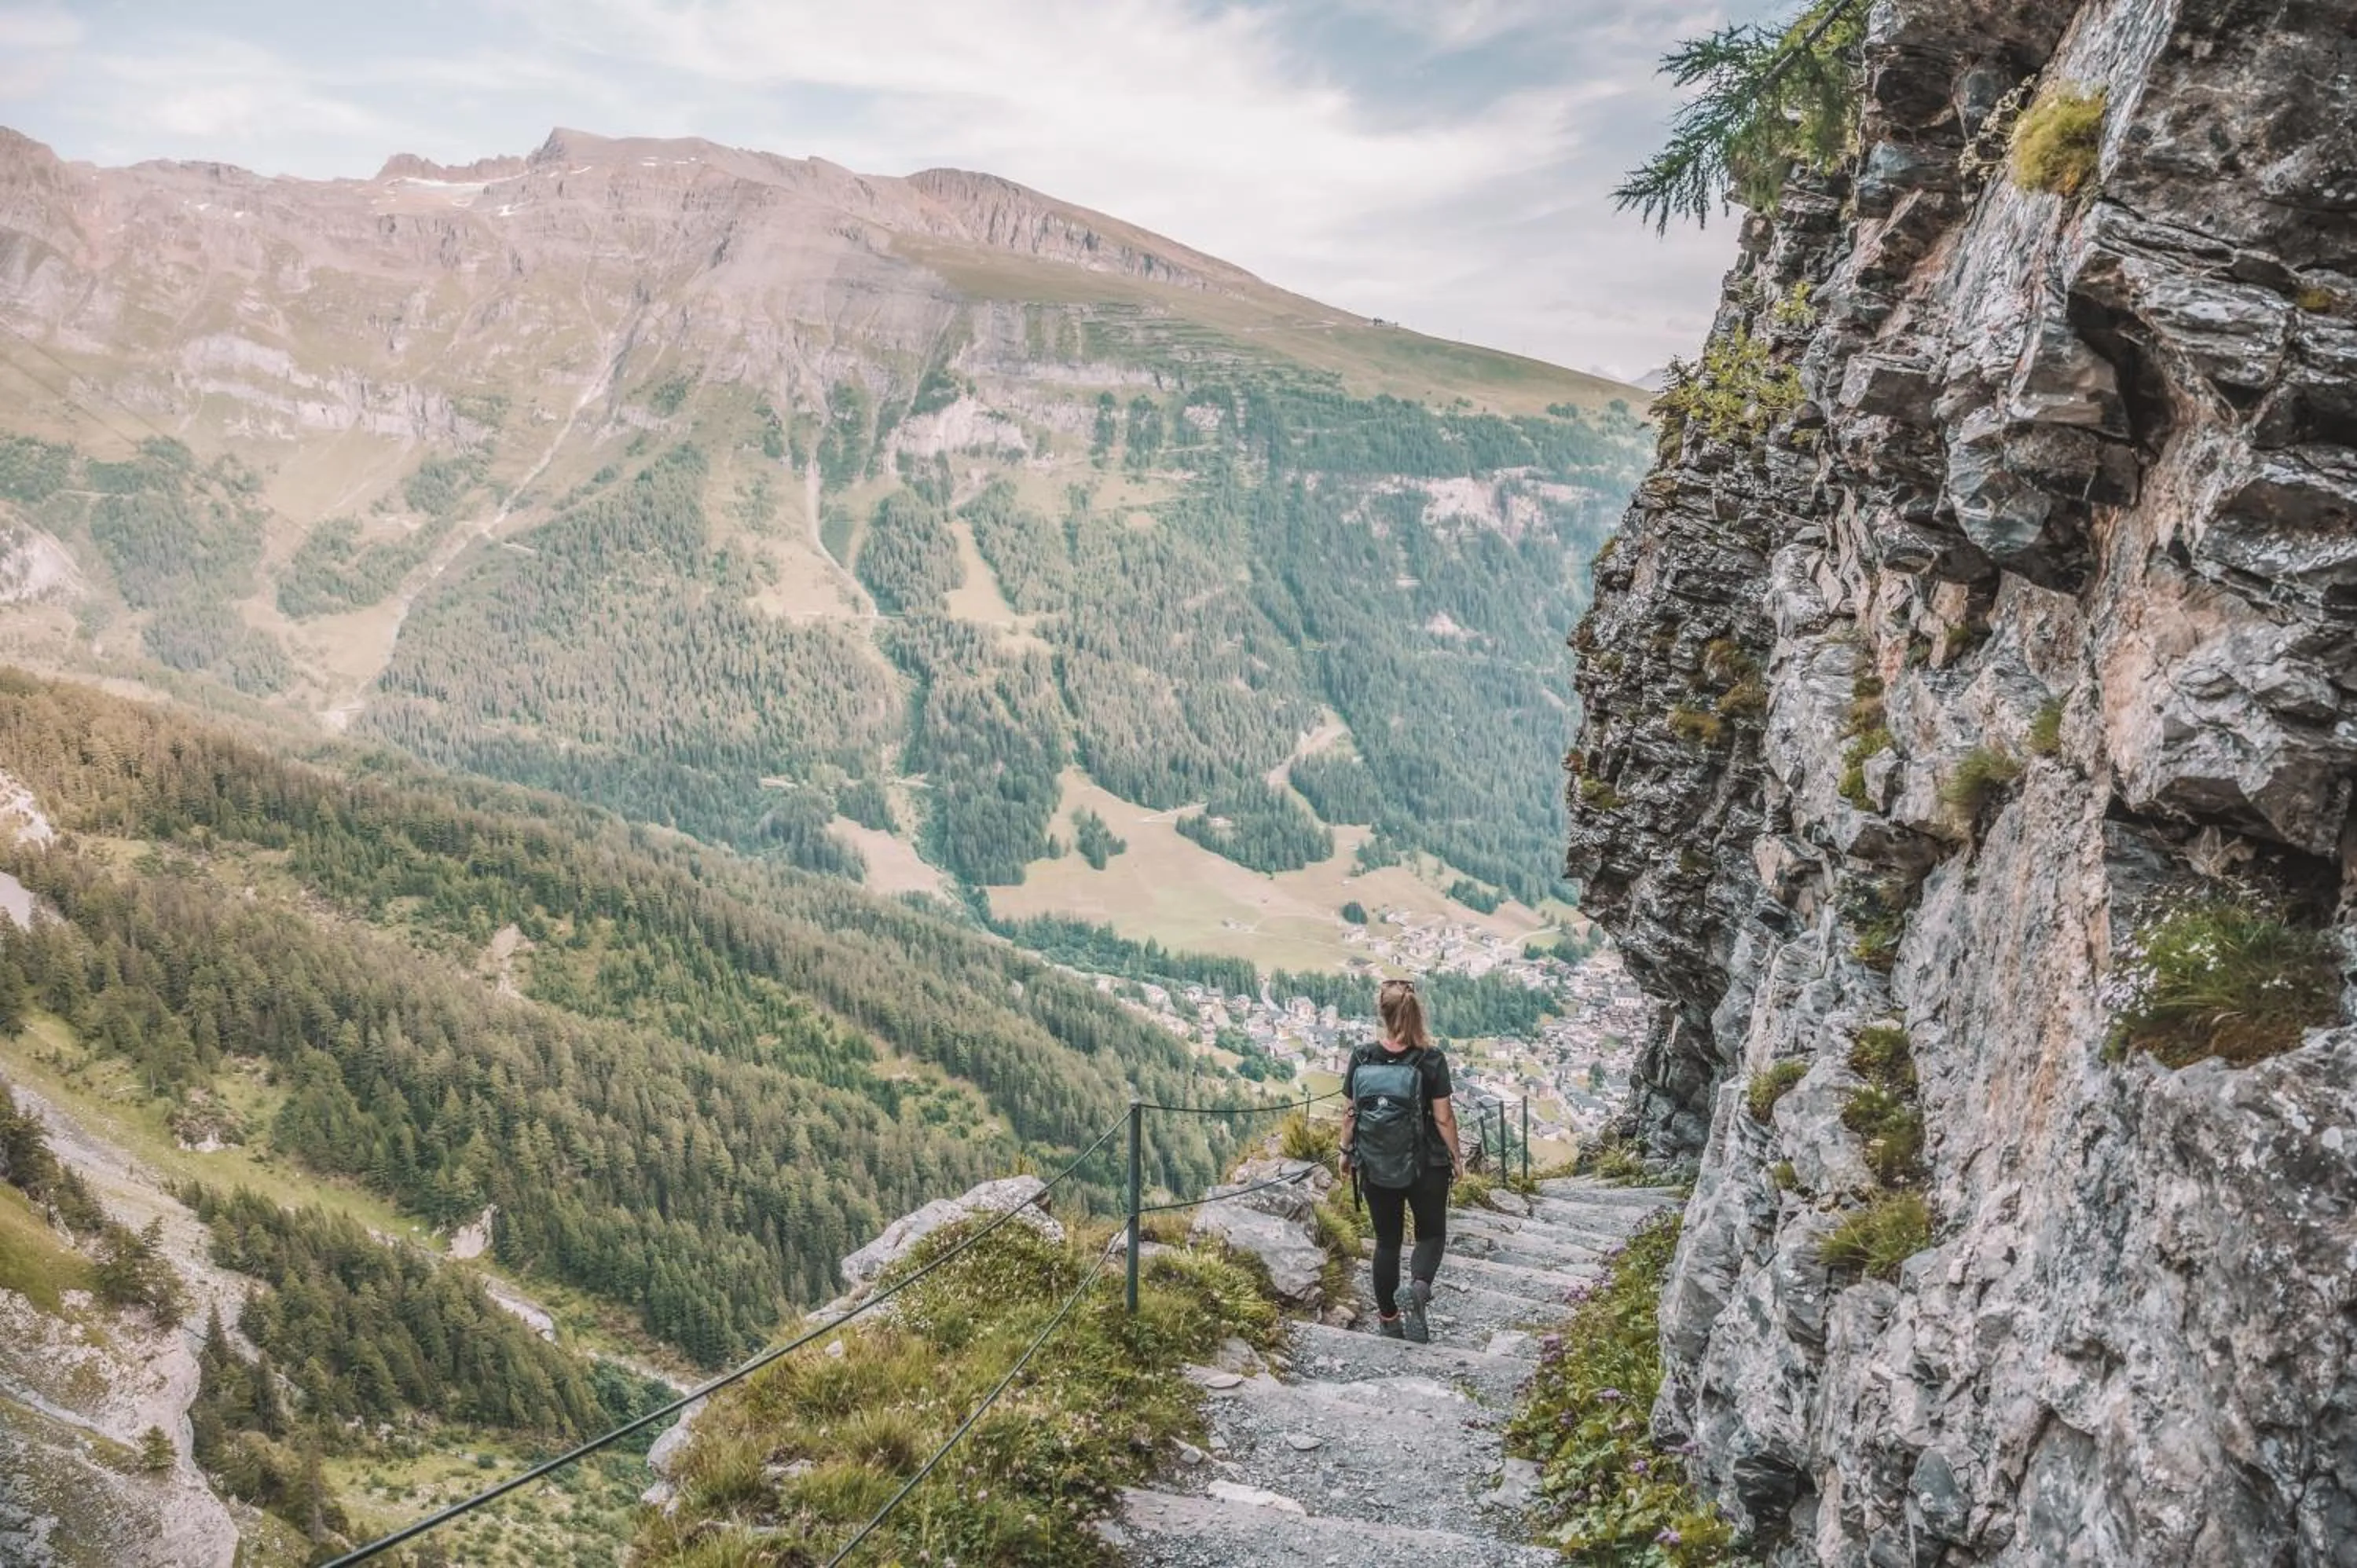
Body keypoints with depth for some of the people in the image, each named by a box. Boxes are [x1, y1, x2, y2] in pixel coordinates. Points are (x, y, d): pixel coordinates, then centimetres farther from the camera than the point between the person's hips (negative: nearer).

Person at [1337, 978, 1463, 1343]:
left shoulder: (1361, 1059, -9)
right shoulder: (1431, 1060, -15)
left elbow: (1349, 1113, -2)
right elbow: (1443, 1117, -12)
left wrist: (1346, 1152, 13)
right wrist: (1456, 1157, 2)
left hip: (1376, 1168, 2)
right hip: (1426, 1166, -2)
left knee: (1387, 1241, 16)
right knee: (1431, 1233, 17)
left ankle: (1389, 1319, 22)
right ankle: (1419, 1286, -12)